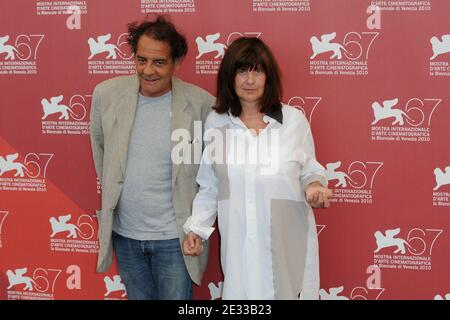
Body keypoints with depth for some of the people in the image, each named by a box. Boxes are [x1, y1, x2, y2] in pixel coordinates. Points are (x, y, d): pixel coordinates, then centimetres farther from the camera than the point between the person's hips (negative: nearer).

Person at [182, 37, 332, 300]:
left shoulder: (295, 120, -4)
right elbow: (209, 186, 11)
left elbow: (309, 171, 8)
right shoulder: (216, 123, 3)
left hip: (287, 241, -1)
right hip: (239, 243, 1)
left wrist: (314, 187, -13)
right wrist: (196, 228, 4)